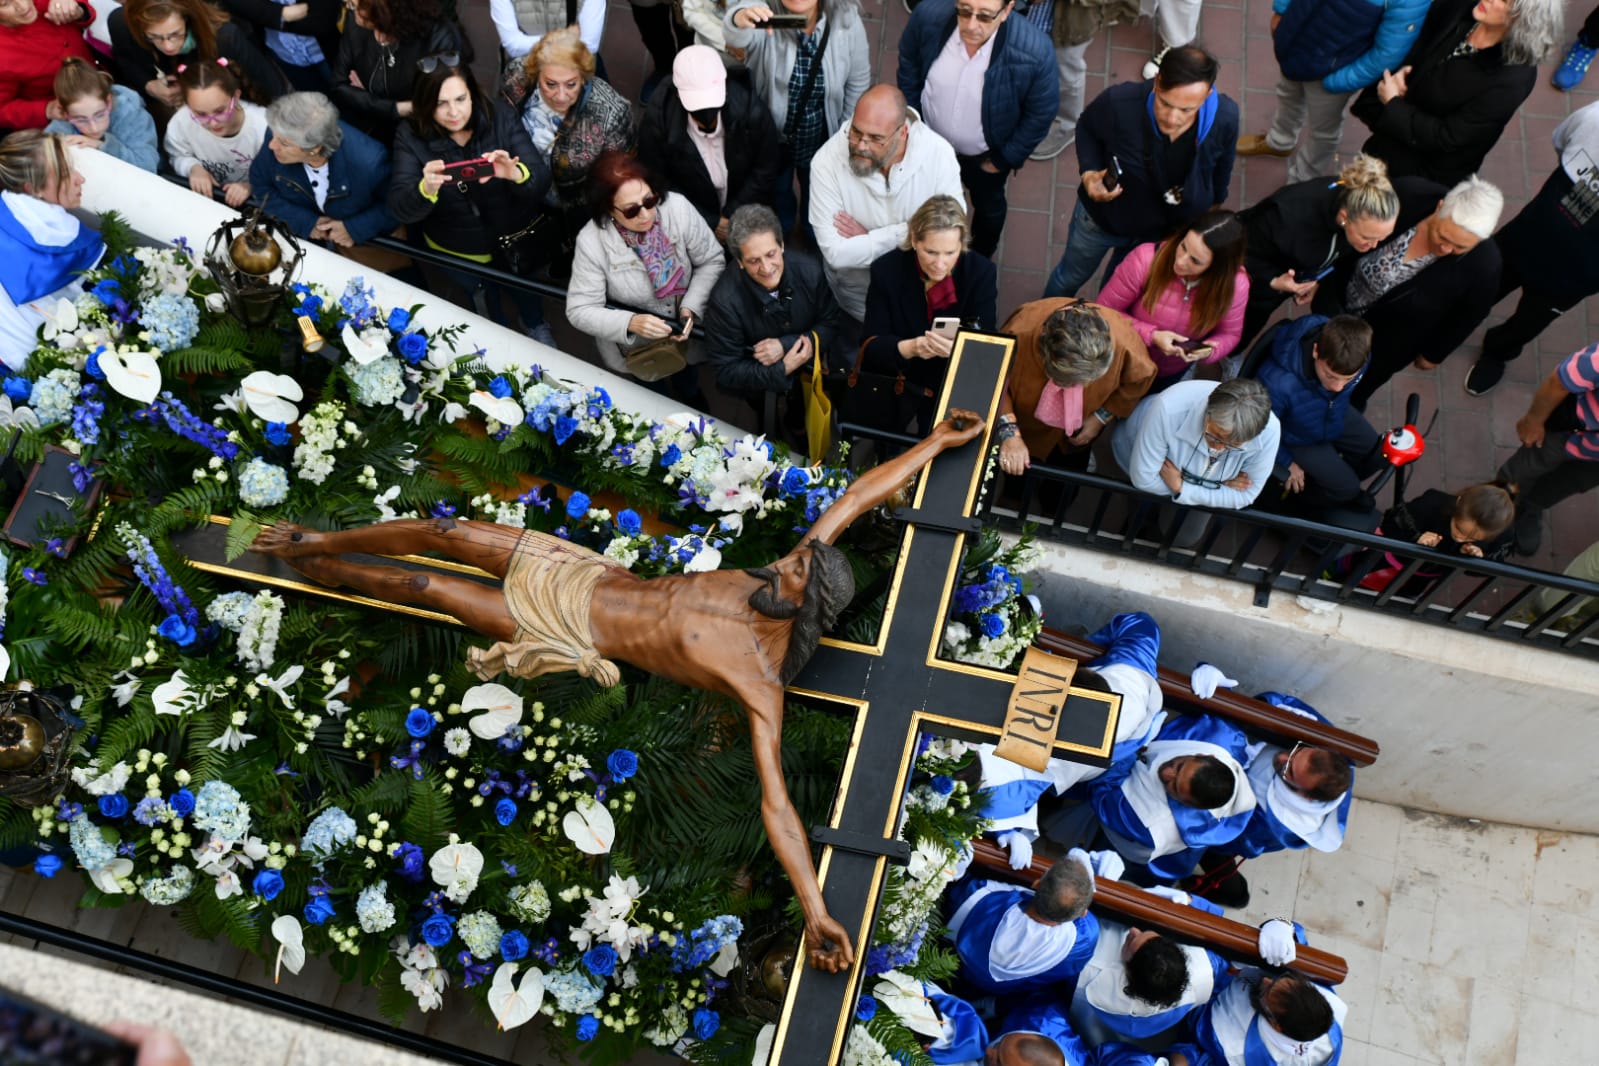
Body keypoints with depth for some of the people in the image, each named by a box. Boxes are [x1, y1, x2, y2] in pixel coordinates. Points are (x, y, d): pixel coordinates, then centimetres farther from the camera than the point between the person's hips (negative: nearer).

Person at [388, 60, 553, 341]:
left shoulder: (501, 119, -18)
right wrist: (425, 190, -50)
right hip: (456, 251, 0)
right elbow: (399, 209, -26)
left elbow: (541, 181, -24)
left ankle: (536, 326, 61)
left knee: (524, 287, 26)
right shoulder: (410, 136, -19)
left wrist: (516, 174, -48)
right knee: (486, 309, 23)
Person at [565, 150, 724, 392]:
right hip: (632, 347, -2)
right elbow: (580, 310, -25)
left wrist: (691, 308, -28)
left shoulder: (678, 208, -27)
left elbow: (712, 261, -13)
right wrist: (630, 323, -41)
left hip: (688, 332, 2)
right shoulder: (591, 242, -30)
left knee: (689, 390, 31)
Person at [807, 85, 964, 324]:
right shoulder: (827, 161, -22)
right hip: (858, 287, -1)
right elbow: (836, 253, -24)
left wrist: (867, 239, -19)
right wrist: (902, 234, -24)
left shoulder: (938, 153, -20)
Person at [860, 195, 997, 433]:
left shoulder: (981, 271, -8)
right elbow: (871, 345, -10)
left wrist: (960, 349, -34)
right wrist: (909, 348, -30)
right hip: (896, 381, 0)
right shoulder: (886, 269, -8)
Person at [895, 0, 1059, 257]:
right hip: (930, 139, 1)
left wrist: (1005, 159, -10)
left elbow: (1041, 113, -19)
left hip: (986, 154, -1)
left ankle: (981, 257, 64)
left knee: (988, 205, 31)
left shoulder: (1033, 52, -39)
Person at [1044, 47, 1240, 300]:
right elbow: (1086, 128, -12)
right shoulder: (1119, 103, -38)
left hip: (1163, 228, 1)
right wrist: (1089, 172, -29)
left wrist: (1215, 202, 12)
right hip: (1103, 213, -1)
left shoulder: (1225, 118, -31)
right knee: (1071, 277, 26)